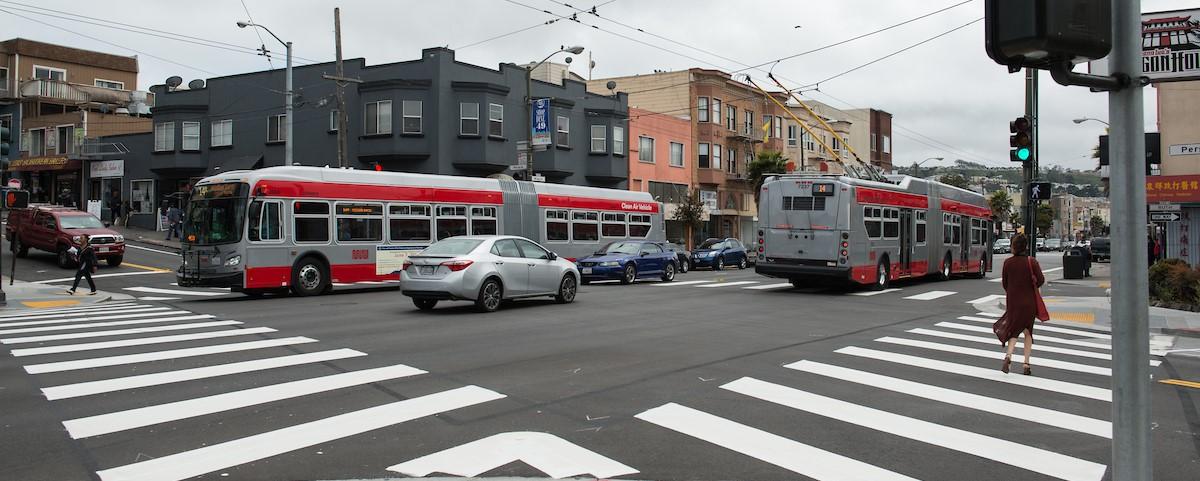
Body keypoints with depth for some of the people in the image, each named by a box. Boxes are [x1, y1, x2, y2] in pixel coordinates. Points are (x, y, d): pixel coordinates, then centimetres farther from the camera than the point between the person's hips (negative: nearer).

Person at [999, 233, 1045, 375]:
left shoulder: (1008, 262, -5)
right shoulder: (1032, 262, -9)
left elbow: (1004, 283, 1)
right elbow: (1041, 280, -13)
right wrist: (1031, 287, 7)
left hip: (1013, 301, 0)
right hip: (1029, 302, 0)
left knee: (1014, 330, 10)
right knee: (1028, 331, 15)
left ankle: (1008, 355, -17)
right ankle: (1026, 364, 11)